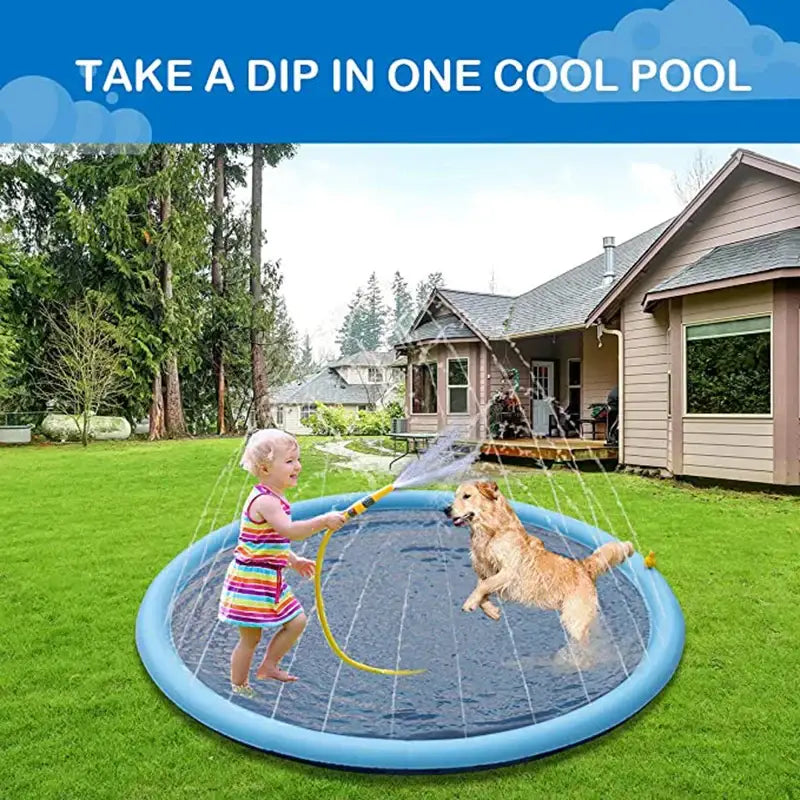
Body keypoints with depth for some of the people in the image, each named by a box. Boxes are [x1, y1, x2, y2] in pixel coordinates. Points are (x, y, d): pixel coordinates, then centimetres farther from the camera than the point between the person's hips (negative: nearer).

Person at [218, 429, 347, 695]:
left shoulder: (272, 498, 10)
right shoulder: (265, 500, -23)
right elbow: (289, 530, -37)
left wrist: (294, 560, 23)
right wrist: (323, 521, -37)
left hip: (270, 578, 10)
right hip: (252, 580, -10)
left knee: (297, 621, 12)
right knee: (250, 638, 6)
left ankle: (268, 666, 26)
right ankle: (239, 688, 24)